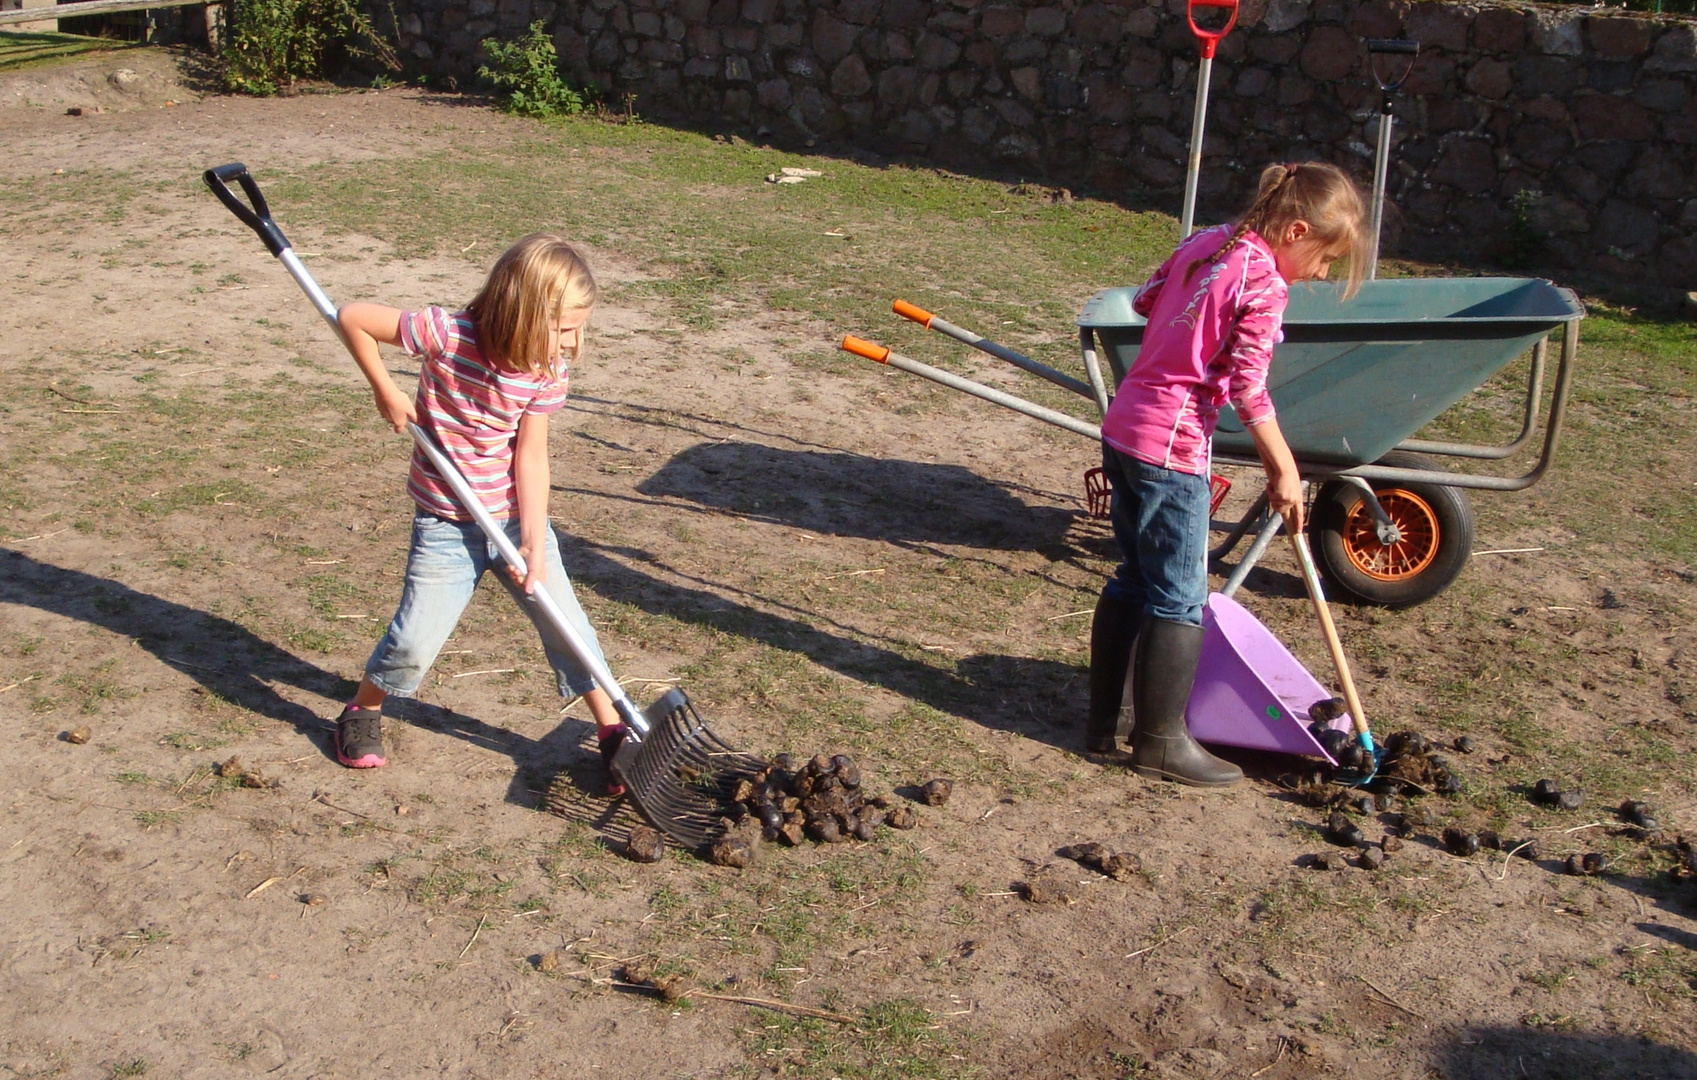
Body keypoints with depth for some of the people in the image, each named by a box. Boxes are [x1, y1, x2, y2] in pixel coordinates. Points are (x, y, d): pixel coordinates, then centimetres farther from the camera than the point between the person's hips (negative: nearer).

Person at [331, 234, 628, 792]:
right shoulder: (447, 334, -22)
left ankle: (613, 733, 14)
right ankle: (362, 711, 27)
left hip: (516, 517, 3)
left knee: (567, 626, 1)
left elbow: (531, 455, -10)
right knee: (415, 640, -2)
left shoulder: (549, 368, -10)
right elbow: (352, 318, -14)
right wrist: (385, 390, -12)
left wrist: (533, 540, -16)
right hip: (446, 526, -3)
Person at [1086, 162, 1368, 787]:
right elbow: (1249, 391, -15)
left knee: (1134, 579, 17)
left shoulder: (1206, 242, 10)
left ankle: (1107, 718, 26)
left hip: (1123, 426, 9)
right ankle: (1160, 741, 10)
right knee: (1179, 600, 1)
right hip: (1171, 451, -9)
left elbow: (1144, 300, 21)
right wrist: (1283, 470, -7)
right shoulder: (1263, 283, -13)